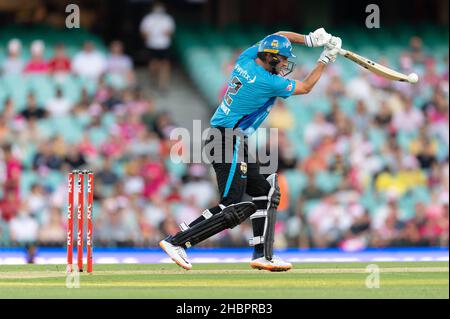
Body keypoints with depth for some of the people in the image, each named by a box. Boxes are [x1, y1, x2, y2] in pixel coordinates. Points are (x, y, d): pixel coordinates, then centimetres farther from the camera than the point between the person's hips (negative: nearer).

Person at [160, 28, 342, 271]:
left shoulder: (247, 58, 5)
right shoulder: (268, 82, -16)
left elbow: (278, 37, 22)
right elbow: (305, 87, 1)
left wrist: (309, 39, 12)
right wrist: (326, 59, 7)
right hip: (229, 140, -10)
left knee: (265, 193, 13)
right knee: (233, 209, -12)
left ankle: (263, 255, 11)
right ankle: (176, 242, -16)